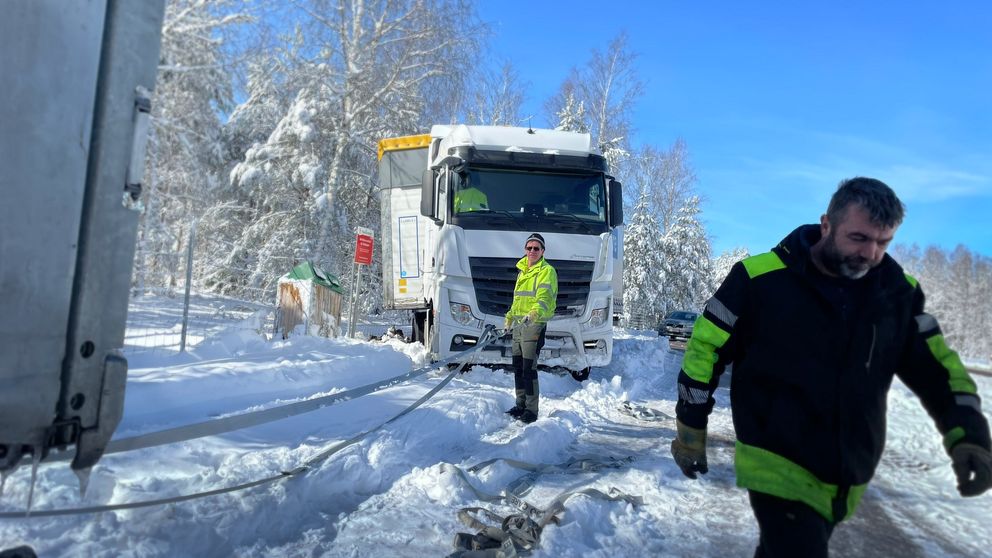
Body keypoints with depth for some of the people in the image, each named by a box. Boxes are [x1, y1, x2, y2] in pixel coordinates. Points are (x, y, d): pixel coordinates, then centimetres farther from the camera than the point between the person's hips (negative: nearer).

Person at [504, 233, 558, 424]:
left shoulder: (547, 271, -6)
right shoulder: (522, 270, 20)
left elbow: (545, 297, -22)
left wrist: (535, 312, -39)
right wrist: (510, 316, 30)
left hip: (535, 324, -8)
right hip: (518, 324, 8)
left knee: (528, 368, -10)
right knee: (517, 366, 12)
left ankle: (531, 410, -3)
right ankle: (521, 404, 23)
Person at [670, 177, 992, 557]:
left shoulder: (898, 292, -1)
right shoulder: (761, 278, -15)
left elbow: (936, 367, 7)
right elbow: (705, 350, -8)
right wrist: (690, 433, -4)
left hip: (846, 478, 5)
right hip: (778, 468, -5)